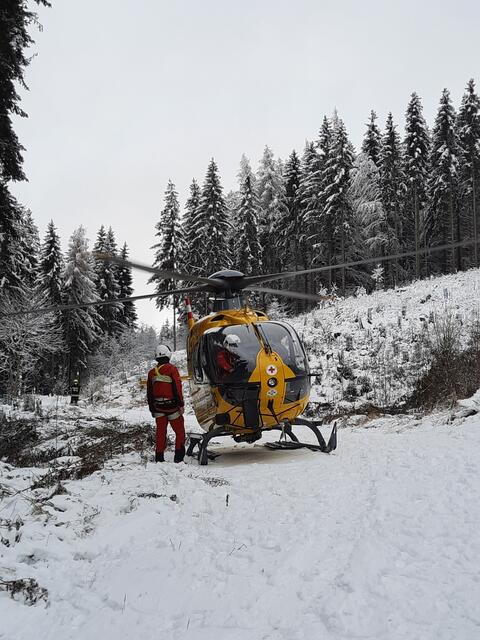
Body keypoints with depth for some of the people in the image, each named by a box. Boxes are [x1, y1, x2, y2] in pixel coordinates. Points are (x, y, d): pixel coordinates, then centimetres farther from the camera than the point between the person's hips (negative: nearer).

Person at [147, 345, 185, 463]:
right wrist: (181, 404, -11)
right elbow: (177, 388, -15)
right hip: (172, 405, -5)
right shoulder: (172, 369, -10)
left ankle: (159, 457, 13)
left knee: (161, 431, 12)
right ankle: (179, 456, 1)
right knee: (179, 431, 5)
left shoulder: (151, 372, 8)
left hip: (158, 407, 5)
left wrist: (152, 409, 21)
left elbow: (149, 393, 13)